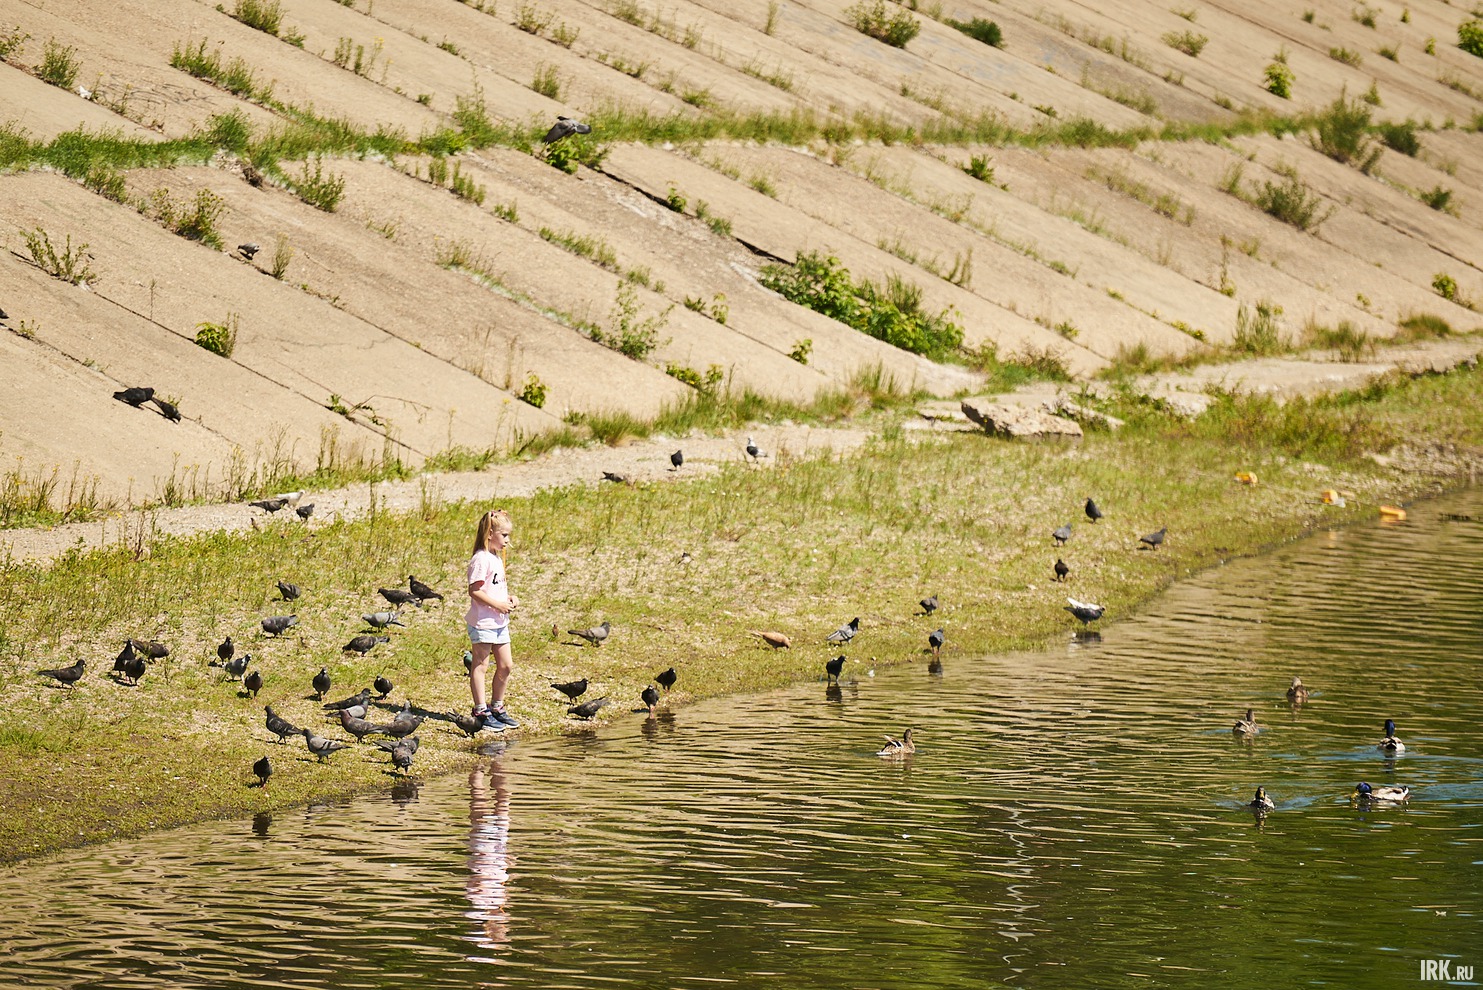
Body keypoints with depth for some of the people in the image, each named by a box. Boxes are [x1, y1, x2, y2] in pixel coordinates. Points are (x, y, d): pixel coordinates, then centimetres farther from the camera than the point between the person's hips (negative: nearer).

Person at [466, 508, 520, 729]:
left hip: (500, 622, 10)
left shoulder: (496, 558, 15)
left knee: (506, 665, 12)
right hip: (483, 622, -10)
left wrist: (509, 597, 8)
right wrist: (498, 605, -21)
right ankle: (481, 711, 1)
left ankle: (497, 707, 24)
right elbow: (475, 591, -21)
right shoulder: (481, 560, -16)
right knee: (480, 665, -2)